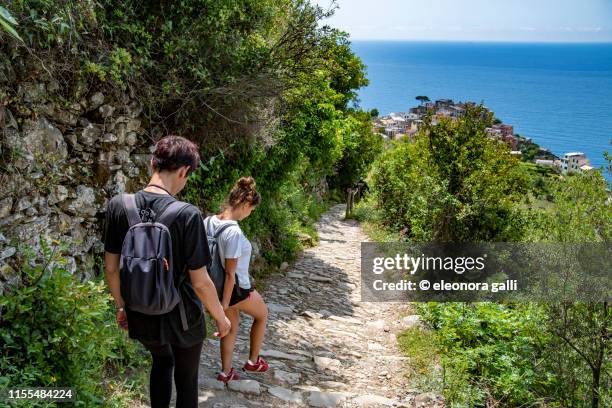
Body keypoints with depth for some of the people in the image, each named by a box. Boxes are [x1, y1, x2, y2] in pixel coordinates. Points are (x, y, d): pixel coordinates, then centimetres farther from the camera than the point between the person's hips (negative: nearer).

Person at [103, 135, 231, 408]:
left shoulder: (118, 206, -12)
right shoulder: (187, 215, -24)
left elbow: (111, 268, -2)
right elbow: (200, 282, -19)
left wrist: (120, 306, 14)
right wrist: (221, 317, -2)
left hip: (140, 316, 4)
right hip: (181, 317, -4)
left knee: (162, 362, 32)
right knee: (186, 380, 20)